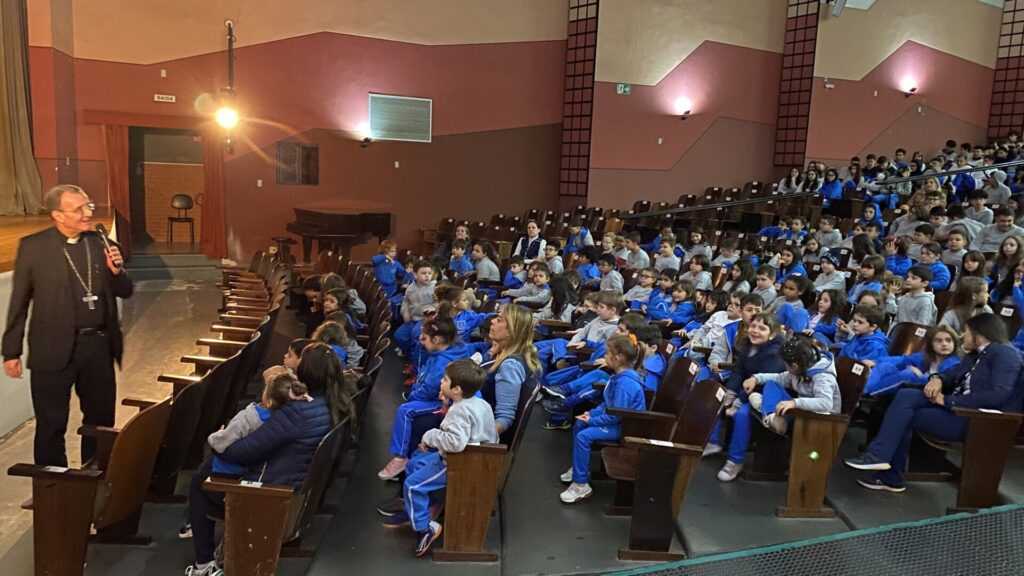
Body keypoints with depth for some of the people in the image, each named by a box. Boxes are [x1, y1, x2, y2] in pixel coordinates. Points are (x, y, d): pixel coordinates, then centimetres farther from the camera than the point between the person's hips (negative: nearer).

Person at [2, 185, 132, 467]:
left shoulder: (101, 243, 4)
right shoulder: (33, 246, -5)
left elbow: (125, 291, 10)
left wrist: (116, 271, -12)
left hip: (99, 345, 3)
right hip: (54, 349, -3)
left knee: (101, 420, 14)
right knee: (51, 425, 8)